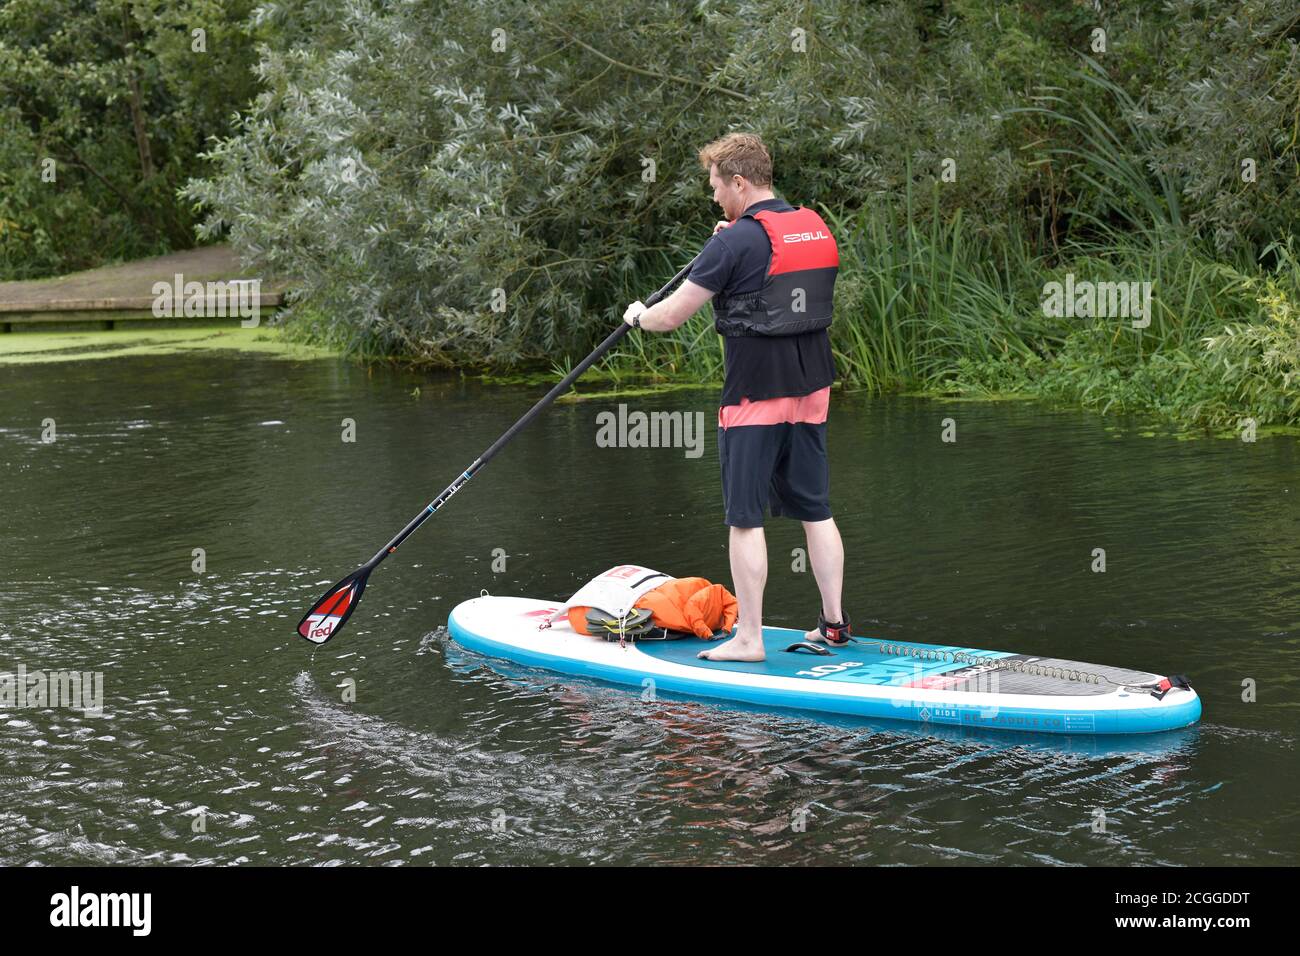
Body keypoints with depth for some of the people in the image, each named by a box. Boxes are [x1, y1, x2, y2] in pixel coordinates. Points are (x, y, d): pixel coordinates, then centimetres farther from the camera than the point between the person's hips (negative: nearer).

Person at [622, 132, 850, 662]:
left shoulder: (737, 242, -14)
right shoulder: (818, 228, 8)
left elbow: (669, 318, -11)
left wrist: (638, 315, 10)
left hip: (754, 397, -7)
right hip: (812, 389, 7)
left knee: (745, 518, 0)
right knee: (815, 510, 14)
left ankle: (748, 638, 2)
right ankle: (834, 622, 18)